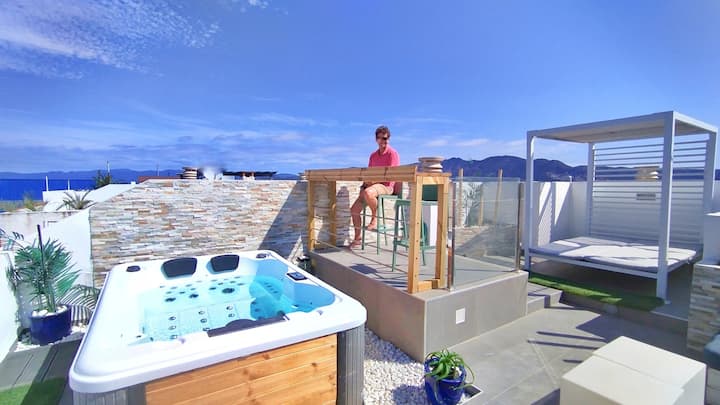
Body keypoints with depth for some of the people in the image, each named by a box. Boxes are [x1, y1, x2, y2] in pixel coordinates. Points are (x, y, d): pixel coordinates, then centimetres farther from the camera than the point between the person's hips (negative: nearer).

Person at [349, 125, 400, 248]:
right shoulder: (373, 155, 18)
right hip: (372, 186, 7)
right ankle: (357, 239, 13)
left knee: (368, 193, -40)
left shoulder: (392, 153, -5)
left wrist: (374, 180, -19)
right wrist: (365, 183, 1)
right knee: (354, 209, -1)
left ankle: (375, 218, -17)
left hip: (386, 186, -7)